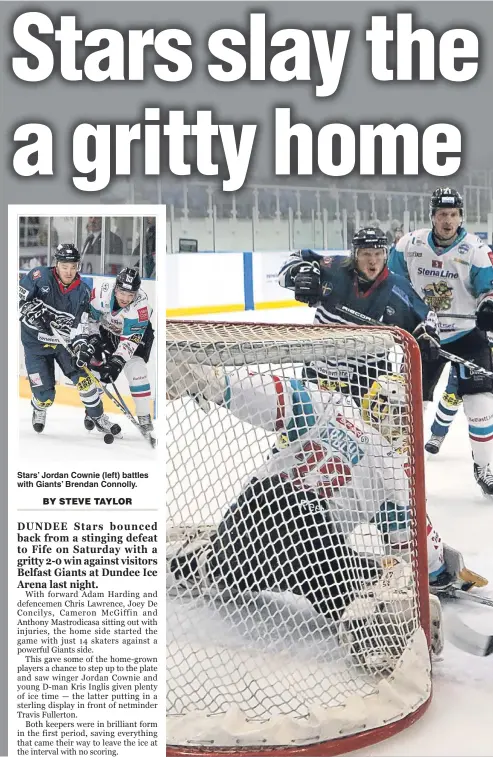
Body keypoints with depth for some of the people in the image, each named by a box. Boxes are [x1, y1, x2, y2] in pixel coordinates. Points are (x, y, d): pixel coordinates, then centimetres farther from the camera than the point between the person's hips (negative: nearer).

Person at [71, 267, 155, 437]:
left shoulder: (141, 305, -36)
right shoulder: (101, 292, -31)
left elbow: (131, 339, -34)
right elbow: (89, 317, -13)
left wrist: (116, 362, -39)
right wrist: (91, 339, -19)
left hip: (135, 332, -3)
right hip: (106, 329, 3)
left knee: (136, 368, -18)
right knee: (93, 362, -4)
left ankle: (144, 416, -7)